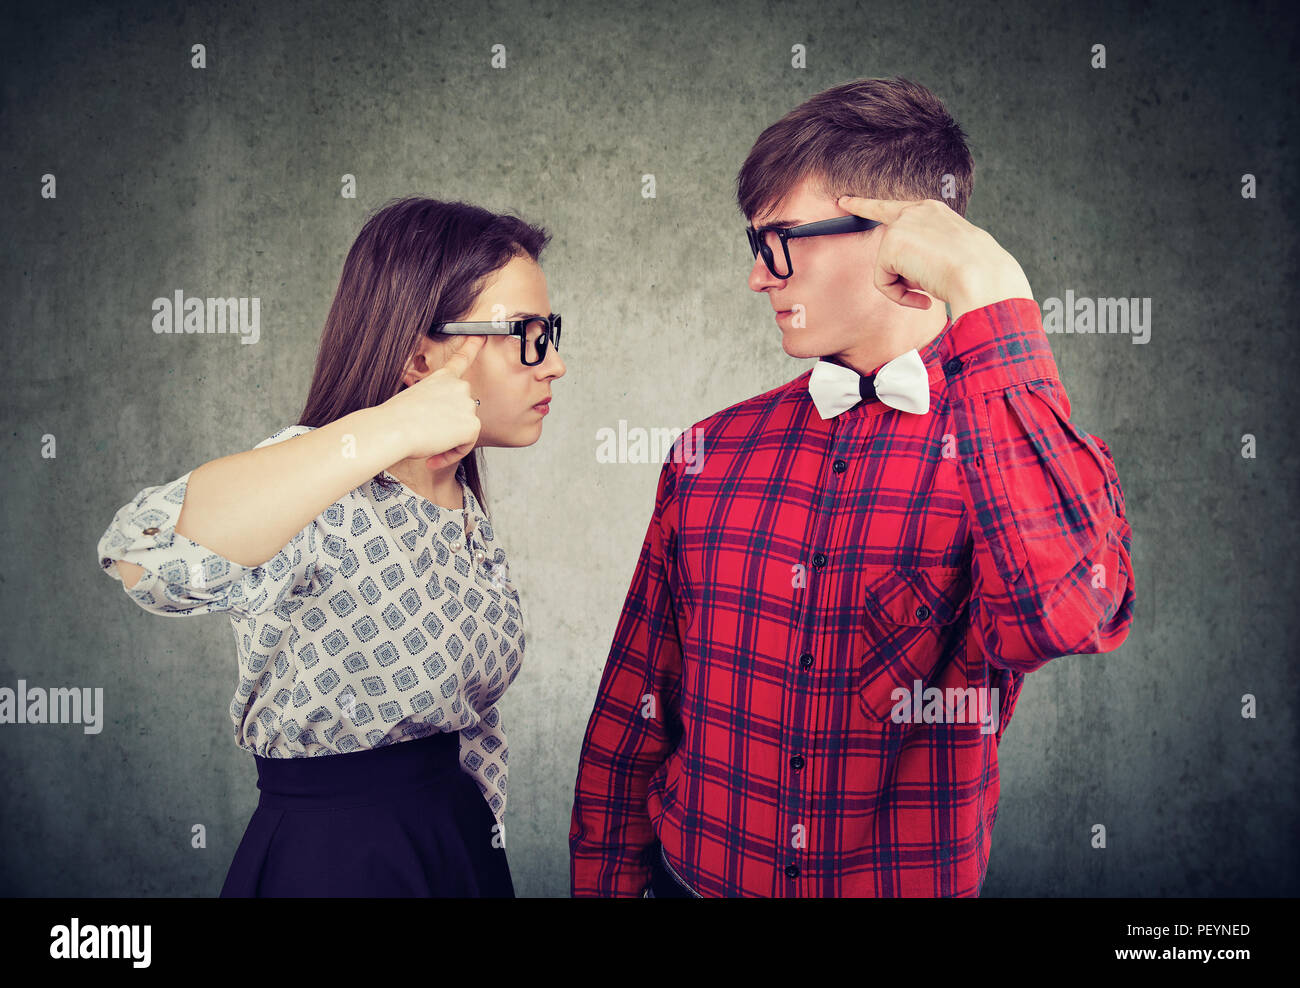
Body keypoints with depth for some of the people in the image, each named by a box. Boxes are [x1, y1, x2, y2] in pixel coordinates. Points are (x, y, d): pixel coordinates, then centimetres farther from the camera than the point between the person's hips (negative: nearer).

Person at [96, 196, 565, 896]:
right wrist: (388, 431, -44)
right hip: (327, 857, -7)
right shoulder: (321, 497, -22)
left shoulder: (462, 499, 3)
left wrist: (485, 840, 13)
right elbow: (145, 558, -44)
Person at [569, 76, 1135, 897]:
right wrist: (603, 885, 0)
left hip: (915, 883, -1)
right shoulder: (711, 455, -4)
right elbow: (630, 721, 1)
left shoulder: (1026, 453, -11)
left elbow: (1058, 615, -35)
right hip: (692, 875, 2)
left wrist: (990, 297, -30)